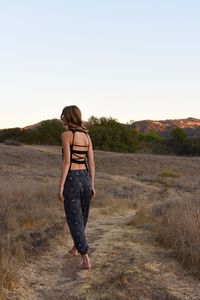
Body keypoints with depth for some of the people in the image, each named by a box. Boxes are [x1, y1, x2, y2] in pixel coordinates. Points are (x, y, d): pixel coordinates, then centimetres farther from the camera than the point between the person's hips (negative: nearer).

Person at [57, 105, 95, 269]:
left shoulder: (66, 135, -10)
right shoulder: (86, 135, 9)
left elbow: (66, 161, -16)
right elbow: (91, 162, 8)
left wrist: (60, 186, -14)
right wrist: (92, 185, 13)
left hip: (71, 180, -6)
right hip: (85, 179, 7)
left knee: (75, 220, -1)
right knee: (82, 217, 24)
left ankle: (86, 259, -7)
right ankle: (76, 247, 44)